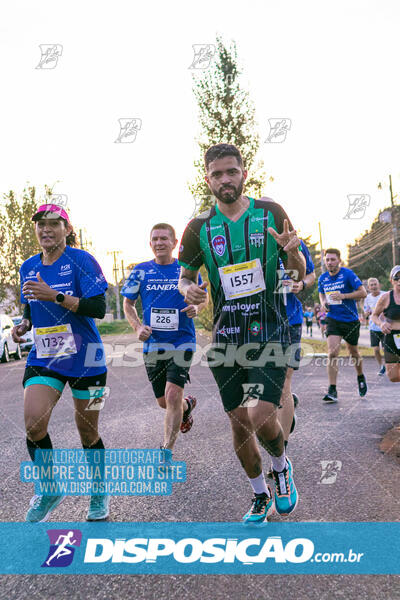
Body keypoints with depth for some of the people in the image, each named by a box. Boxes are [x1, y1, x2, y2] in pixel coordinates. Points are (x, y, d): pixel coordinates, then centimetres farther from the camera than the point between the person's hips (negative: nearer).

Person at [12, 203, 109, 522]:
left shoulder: (81, 260, -8)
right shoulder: (28, 267, 10)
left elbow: (99, 307, -17)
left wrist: (55, 295, -24)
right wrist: (24, 325, 1)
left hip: (84, 358, -4)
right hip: (43, 358, 4)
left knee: (87, 431, 7)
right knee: (34, 423, -15)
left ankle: (100, 492, 32)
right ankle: (49, 489, 10)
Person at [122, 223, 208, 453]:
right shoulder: (141, 271, 2)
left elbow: (203, 296, 11)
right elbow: (128, 304, 11)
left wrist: (196, 307, -13)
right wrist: (138, 326, -7)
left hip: (181, 342, -3)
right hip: (153, 344, 3)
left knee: (172, 396, -16)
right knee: (164, 402, 13)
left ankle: (167, 451, -4)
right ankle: (187, 405, 48)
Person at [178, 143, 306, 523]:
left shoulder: (271, 213, -1)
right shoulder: (199, 227, 3)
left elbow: (299, 275, 5)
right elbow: (185, 276, 14)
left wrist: (293, 253, -18)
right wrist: (189, 291, -10)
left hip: (269, 331, -2)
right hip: (225, 335, 3)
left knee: (260, 415, -17)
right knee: (239, 421, 9)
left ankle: (281, 466, 18)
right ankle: (260, 496, 32)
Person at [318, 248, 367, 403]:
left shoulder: (348, 274, -11)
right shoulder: (323, 278, 3)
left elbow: (363, 292, -11)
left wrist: (343, 296, -21)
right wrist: (324, 303, -2)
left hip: (351, 320, -2)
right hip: (333, 319, 2)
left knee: (353, 352, 14)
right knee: (332, 353, -14)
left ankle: (360, 378, 44)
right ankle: (332, 391, -14)